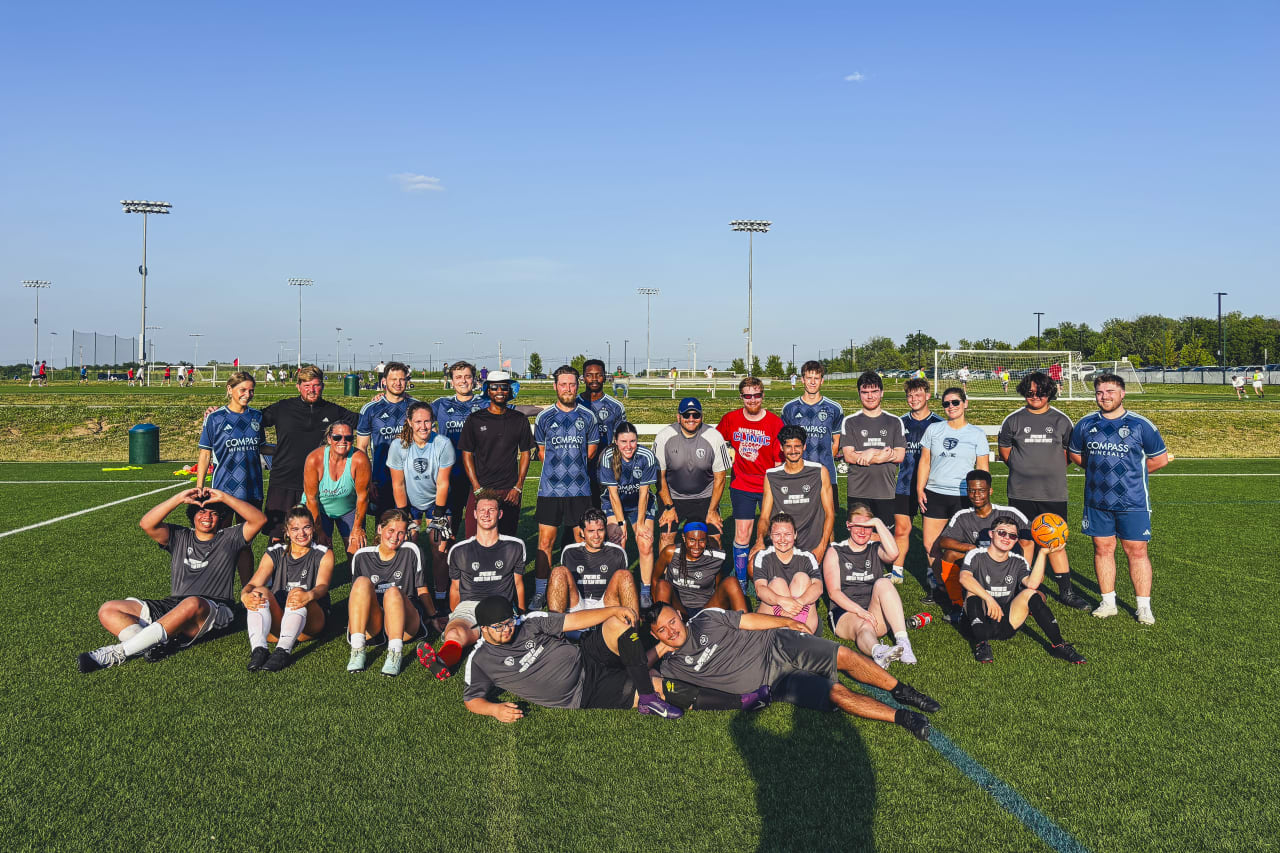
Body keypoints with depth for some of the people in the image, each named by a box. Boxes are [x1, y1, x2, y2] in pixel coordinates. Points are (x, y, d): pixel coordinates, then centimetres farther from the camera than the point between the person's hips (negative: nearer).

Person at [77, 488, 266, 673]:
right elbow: (146, 524, 2)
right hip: (172, 605, 5)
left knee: (192, 604, -41)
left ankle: (120, 652, -38)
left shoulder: (229, 539, 12)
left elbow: (259, 520, -3)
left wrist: (223, 497, -4)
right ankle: (158, 644, -37)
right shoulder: (179, 537, 18)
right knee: (108, 610, -9)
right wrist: (179, 498, -5)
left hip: (213, 612, -4)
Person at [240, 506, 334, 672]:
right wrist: (245, 595, -29)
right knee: (261, 592, -26)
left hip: (310, 623, -2)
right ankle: (258, 650, -42)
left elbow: (322, 586, -12)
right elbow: (253, 583, -2)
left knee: (298, 593, -33)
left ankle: (283, 651, -49)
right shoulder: (274, 554, 13)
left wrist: (308, 596, -38)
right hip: (276, 620, 2)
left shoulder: (324, 555, 7)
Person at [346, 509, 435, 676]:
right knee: (362, 581, -25)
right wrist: (352, 621, 12)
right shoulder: (361, 556, 11)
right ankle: (357, 649, -35)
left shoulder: (411, 551, 7)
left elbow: (422, 590, 13)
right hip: (371, 625, 2)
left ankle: (395, 652, -41)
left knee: (393, 592, -32)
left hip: (405, 622, -2)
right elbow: (356, 592, 19)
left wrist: (433, 617, 16)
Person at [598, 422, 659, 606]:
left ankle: (645, 592, -2)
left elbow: (643, 493, -14)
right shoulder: (608, 457, -21)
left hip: (640, 504, 1)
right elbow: (613, 494, -16)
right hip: (614, 505, 0)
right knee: (618, 545, -16)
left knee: (645, 546, -12)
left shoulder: (647, 456, -20)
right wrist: (622, 523, -17)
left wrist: (640, 524, -13)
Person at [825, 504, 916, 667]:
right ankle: (877, 651, -74)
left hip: (875, 613, 2)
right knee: (863, 627, -37)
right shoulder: (835, 552, 9)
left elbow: (893, 554, -13)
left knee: (883, 583, -28)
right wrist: (859, 610, -19)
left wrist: (878, 523, -9)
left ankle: (903, 641, -43)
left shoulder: (876, 549, 15)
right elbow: (833, 592, -4)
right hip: (845, 612, -2)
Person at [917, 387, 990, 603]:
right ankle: (938, 586, 19)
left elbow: (983, 469, 5)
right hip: (934, 495, 3)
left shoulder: (976, 434, 4)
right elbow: (924, 461, 11)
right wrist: (920, 489, 3)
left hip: (963, 497, -3)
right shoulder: (933, 429, 9)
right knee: (929, 545, 3)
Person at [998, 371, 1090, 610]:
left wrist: (1051, 470, 7)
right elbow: (1004, 451, 12)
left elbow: (1071, 453, 14)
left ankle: (1066, 591, 15)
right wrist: (1025, 468, 6)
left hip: (1054, 494, 0)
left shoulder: (1061, 421, 5)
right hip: (1021, 494, 0)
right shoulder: (1013, 420, 4)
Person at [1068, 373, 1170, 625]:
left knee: (1137, 551, 0)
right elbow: (1075, 454, 19)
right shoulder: (1086, 424, 5)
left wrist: (1131, 471, 7)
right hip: (1097, 501, 3)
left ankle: (1144, 607, 10)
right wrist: (1100, 469, 11)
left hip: (1133, 502, -3)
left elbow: (1160, 459, 5)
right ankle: (1108, 602, 20)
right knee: (1102, 548, 8)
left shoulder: (1140, 425, -3)